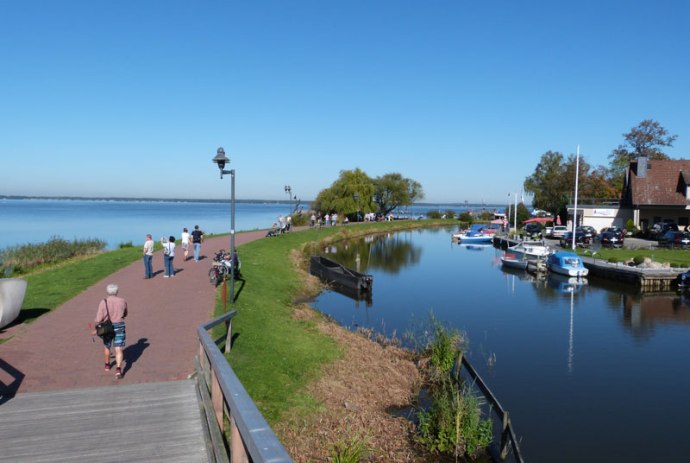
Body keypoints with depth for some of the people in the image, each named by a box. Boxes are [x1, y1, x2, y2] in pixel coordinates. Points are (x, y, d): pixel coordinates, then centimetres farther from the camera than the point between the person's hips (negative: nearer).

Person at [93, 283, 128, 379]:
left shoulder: (103, 302, -9)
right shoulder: (123, 301, -1)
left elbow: (99, 318, -11)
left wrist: (96, 329, 3)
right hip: (119, 327, 0)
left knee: (106, 346, 24)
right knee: (119, 350, -3)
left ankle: (107, 365, 43)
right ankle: (118, 369, -20)